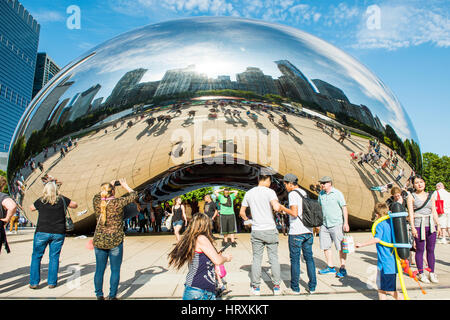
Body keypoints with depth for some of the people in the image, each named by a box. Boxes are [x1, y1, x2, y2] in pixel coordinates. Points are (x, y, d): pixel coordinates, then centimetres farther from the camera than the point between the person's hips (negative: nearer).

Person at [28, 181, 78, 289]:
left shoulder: (41, 201, -1)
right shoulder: (62, 200, -2)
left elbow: (31, 208, 19)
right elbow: (75, 205, 11)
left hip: (42, 232, 0)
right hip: (58, 233, 1)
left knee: (36, 256, 12)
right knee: (54, 257, 9)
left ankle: (34, 282, 14)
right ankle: (52, 282, 14)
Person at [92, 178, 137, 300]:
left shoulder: (97, 202, -3)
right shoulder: (118, 202, -13)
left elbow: (98, 195, 22)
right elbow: (134, 195, 1)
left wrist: (109, 185, 29)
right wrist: (125, 185, 15)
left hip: (99, 242, 4)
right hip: (115, 241, -4)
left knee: (99, 270, 13)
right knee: (115, 270, 7)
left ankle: (99, 295, 23)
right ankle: (112, 296, 13)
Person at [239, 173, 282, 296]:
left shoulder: (249, 193, 5)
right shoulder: (269, 192, -8)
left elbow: (241, 212, 10)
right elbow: (276, 208, -23)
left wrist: (247, 220, 27)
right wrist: (280, 206, -2)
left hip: (256, 231, 3)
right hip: (270, 230, -2)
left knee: (256, 259, 10)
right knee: (274, 258, 9)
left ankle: (255, 287, 15)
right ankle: (276, 287, 16)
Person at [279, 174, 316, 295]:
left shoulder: (293, 194, -11)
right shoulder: (304, 193, 14)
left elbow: (294, 213, -20)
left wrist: (282, 208, -7)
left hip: (296, 232, -7)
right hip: (308, 231, 7)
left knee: (295, 259, 2)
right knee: (309, 258, 13)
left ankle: (295, 288, 10)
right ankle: (312, 286, 18)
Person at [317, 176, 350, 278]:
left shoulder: (337, 193, -6)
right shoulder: (321, 194, 9)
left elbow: (344, 208, -6)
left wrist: (346, 223, -11)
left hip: (336, 224, -6)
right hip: (324, 225, 6)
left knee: (340, 248, 0)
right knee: (325, 247, 9)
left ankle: (342, 269, 11)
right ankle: (331, 267, 22)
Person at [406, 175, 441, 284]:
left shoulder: (430, 196, 13)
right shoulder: (411, 196, 1)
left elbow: (434, 211, 14)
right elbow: (411, 213, -4)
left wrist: (438, 225, 6)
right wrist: (413, 227, -12)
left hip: (431, 225, 3)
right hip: (419, 225, -3)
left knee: (431, 249, 6)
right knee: (420, 250, 0)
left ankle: (432, 273, 18)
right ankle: (421, 273, 11)